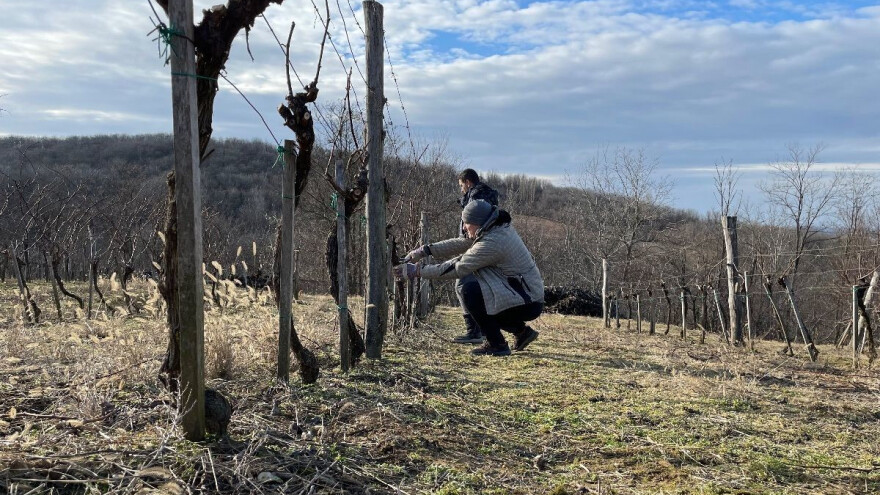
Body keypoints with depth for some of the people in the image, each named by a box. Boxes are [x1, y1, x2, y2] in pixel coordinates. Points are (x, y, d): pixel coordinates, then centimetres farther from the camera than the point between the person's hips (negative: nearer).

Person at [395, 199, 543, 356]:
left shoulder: (492, 242, -22)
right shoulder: (502, 229, 7)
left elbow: (457, 268, -20)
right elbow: (460, 244, 10)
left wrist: (417, 271, -13)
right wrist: (424, 250, 7)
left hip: (528, 304, -10)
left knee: (470, 289, -19)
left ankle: (496, 344, -7)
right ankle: (521, 331, 21)